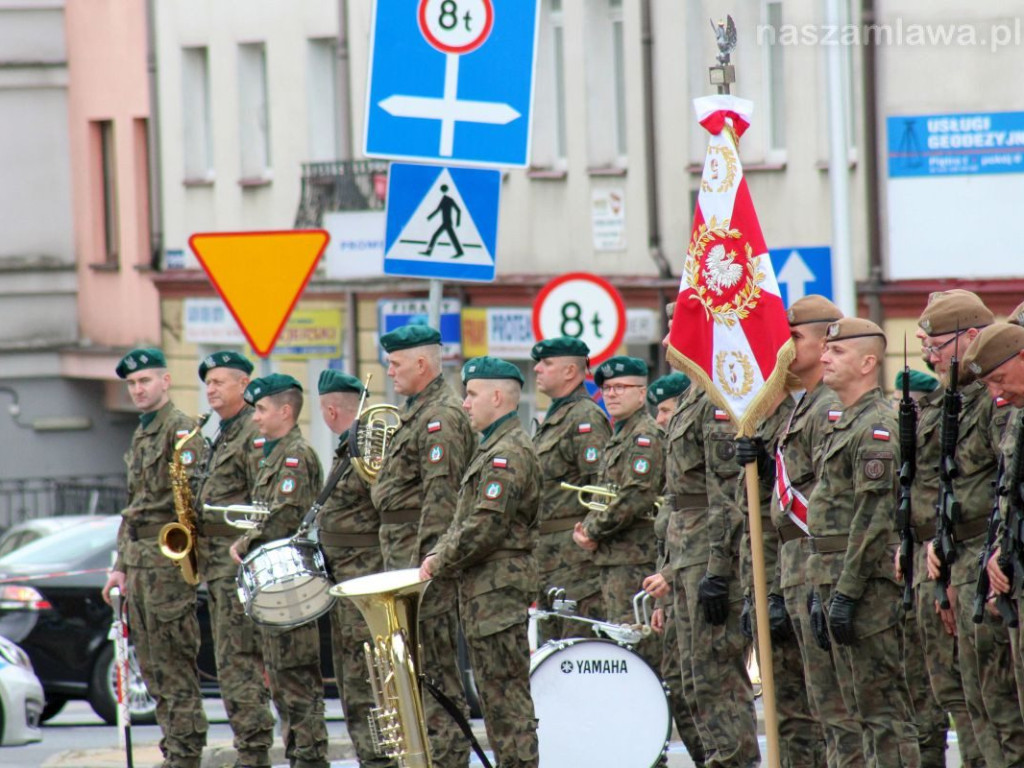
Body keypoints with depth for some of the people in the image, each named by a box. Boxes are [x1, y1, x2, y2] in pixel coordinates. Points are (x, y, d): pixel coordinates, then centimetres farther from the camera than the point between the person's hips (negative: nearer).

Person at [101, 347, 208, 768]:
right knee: (152, 664, 9)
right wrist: (121, 566, 21)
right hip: (137, 560, 9)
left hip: (167, 556, -9)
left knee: (174, 660, -8)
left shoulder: (181, 429, -7)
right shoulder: (140, 435, 21)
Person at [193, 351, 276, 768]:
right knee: (231, 660, 10)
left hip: (240, 557, -10)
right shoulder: (224, 436, 21)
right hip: (215, 558, 10)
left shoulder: (255, 434, -11)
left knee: (238, 659, -12)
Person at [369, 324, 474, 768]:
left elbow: (441, 497, -20)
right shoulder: (419, 413, 19)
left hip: (424, 555, -11)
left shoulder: (440, 417, -14)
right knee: (417, 663, 12)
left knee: (435, 665, -9)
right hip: (403, 556, 11)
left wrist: (424, 563, -23)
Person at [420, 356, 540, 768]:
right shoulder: (494, 448, 18)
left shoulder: (510, 453, -15)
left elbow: (486, 527, -21)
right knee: (494, 690, 12)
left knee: (506, 692, -10)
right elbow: (467, 517, 23)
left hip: (499, 590, -11)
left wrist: (440, 563, -12)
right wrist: (438, 553, 8)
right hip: (484, 591, 11)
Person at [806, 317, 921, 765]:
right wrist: (821, 592, 20)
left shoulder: (876, 427, -12)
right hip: (836, 576, 10)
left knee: (882, 703, -9)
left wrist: (846, 592, -21)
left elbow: (874, 517, -19)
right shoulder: (844, 424, 19)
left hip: (865, 578, -10)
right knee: (862, 706, 11)